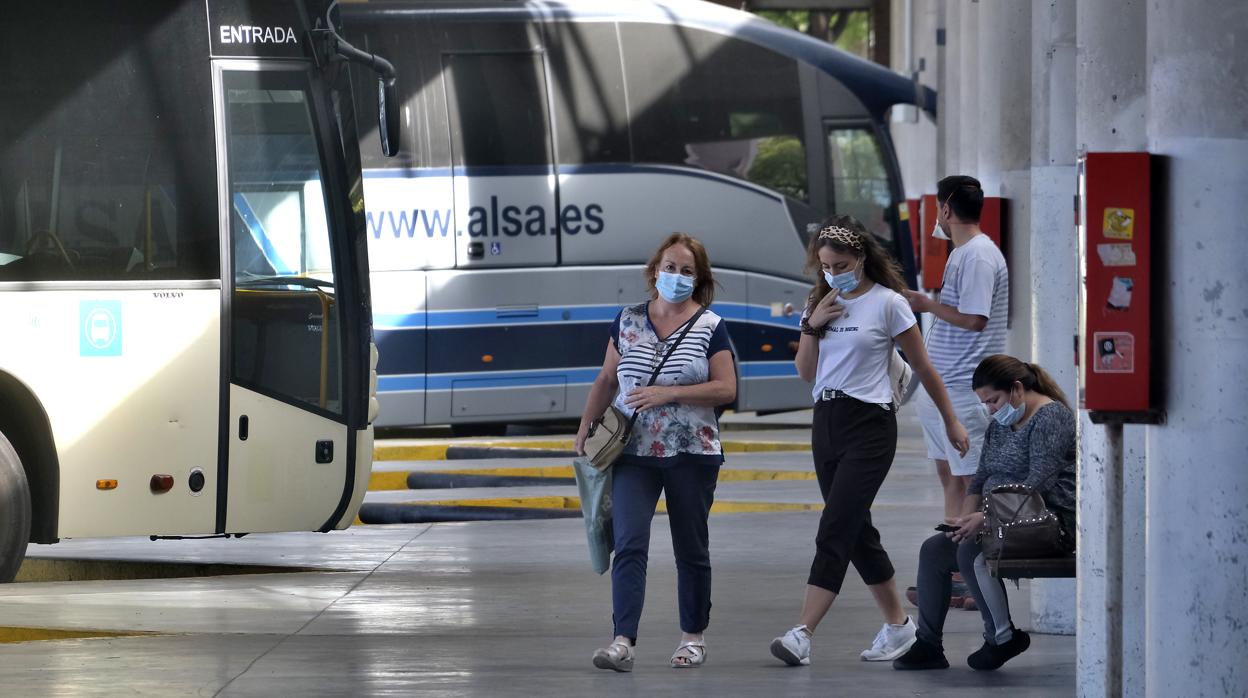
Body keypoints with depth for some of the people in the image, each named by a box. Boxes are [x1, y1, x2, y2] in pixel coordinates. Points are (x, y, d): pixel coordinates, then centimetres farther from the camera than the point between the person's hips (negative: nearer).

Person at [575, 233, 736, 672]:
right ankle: (622, 643, -19)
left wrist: (669, 393, -17)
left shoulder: (710, 327, -1)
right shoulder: (628, 321, 8)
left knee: (691, 549, 9)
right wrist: (584, 430, 6)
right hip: (634, 452, 1)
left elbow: (727, 389, -8)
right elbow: (606, 380, 15)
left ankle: (693, 637, 23)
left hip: (691, 454, -1)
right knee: (629, 545, -11)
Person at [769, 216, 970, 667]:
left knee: (835, 531, -14)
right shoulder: (820, 303, 11)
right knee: (856, 531, 10)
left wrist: (951, 422, 7)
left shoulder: (888, 303, -6)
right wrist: (813, 325, -3)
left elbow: (923, 368, 1)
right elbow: (806, 373, 12)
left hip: (869, 425, -7)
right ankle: (897, 625, 22)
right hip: (826, 422, 7)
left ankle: (802, 636, -22)